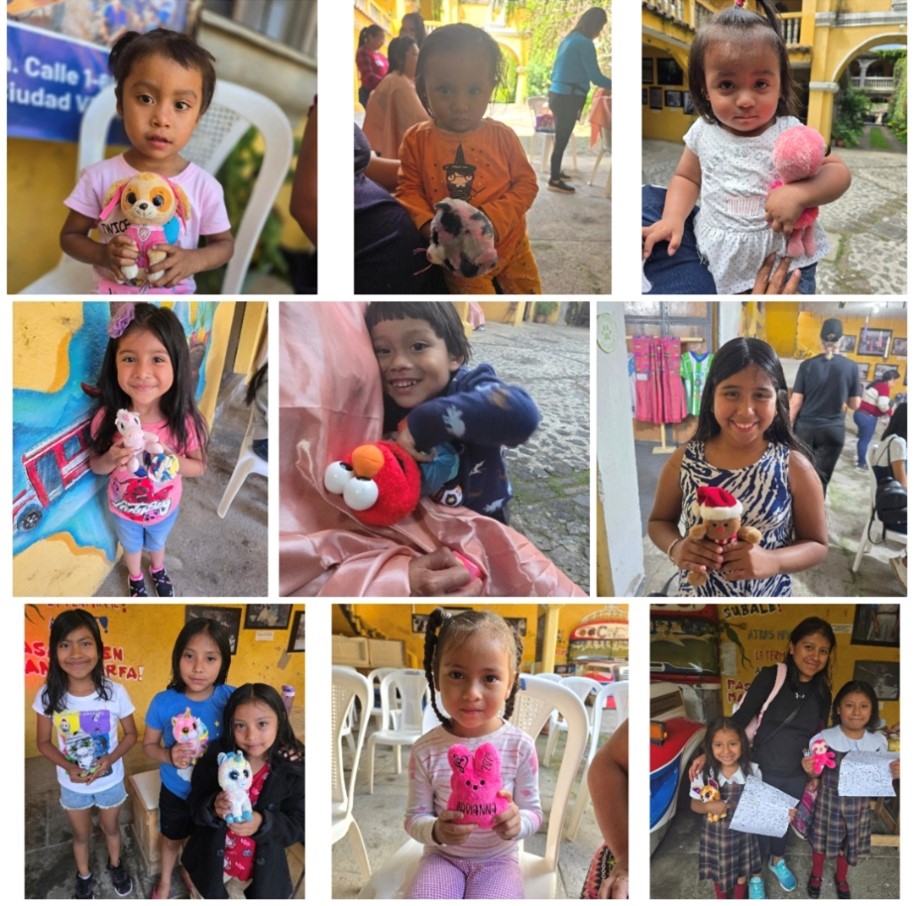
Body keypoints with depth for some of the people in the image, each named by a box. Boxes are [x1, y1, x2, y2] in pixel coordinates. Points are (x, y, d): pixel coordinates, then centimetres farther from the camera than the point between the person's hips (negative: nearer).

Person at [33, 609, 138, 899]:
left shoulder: (115, 692, -25)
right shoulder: (48, 696, -22)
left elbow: (131, 734, -9)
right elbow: (43, 742, -8)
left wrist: (110, 759, -25)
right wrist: (67, 766, -24)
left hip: (111, 781, 0)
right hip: (72, 784, 0)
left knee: (110, 828, 27)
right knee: (81, 834, 25)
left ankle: (115, 864, 56)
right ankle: (84, 876, 52)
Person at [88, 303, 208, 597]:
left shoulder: (183, 421, -31)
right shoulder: (107, 418, -29)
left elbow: (199, 467, -14)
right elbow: (94, 465, -11)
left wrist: (172, 460, -35)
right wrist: (111, 460, -34)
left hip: (166, 509, 0)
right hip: (123, 509, 0)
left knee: (157, 543, 32)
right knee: (131, 547, 31)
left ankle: (158, 571, 64)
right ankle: (135, 578, 62)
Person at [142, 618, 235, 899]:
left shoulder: (231, 699, -24)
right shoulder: (163, 702, -23)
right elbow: (149, 744, -9)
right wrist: (168, 756, -29)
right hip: (175, 791, 0)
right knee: (172, 839, 28)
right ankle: (166, 880, 58)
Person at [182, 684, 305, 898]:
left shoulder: (294, 768, -19)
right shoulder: (217, 757, -14)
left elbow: (299, 825, -17)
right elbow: (195, 805, -10)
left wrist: (263, 824, -34)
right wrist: (213, 807, -32)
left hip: (262, 868, -1)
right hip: (212, 861, 1)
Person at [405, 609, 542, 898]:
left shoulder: (520, 746, -10)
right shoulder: (425, 750, -10)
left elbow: (534, 812, -2)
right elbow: (414, 817, -3)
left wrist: (517, 823, -26)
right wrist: (436, 831, -27)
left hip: (497, 860, 0)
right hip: (443, 857, 0)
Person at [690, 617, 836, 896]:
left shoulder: (823, 693, -5)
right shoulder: (770, 677, -19)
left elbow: (818, 737, 7)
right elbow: (740, 718, -18)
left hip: (796, 776, 4)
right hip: (762, 771, -4)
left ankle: (777, 861, 51)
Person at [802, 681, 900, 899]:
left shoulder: (878, 741, -11)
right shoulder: (824, 738, -19)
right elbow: (815, 777, -9)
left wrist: (893, 773, -18)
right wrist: (810, 771, -31)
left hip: (859, 803, 2)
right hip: (829, 800, -2)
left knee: (849, 842, 21)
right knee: (821, 839, 18)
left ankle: (841, 878, 50)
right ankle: (816, 874, 47)